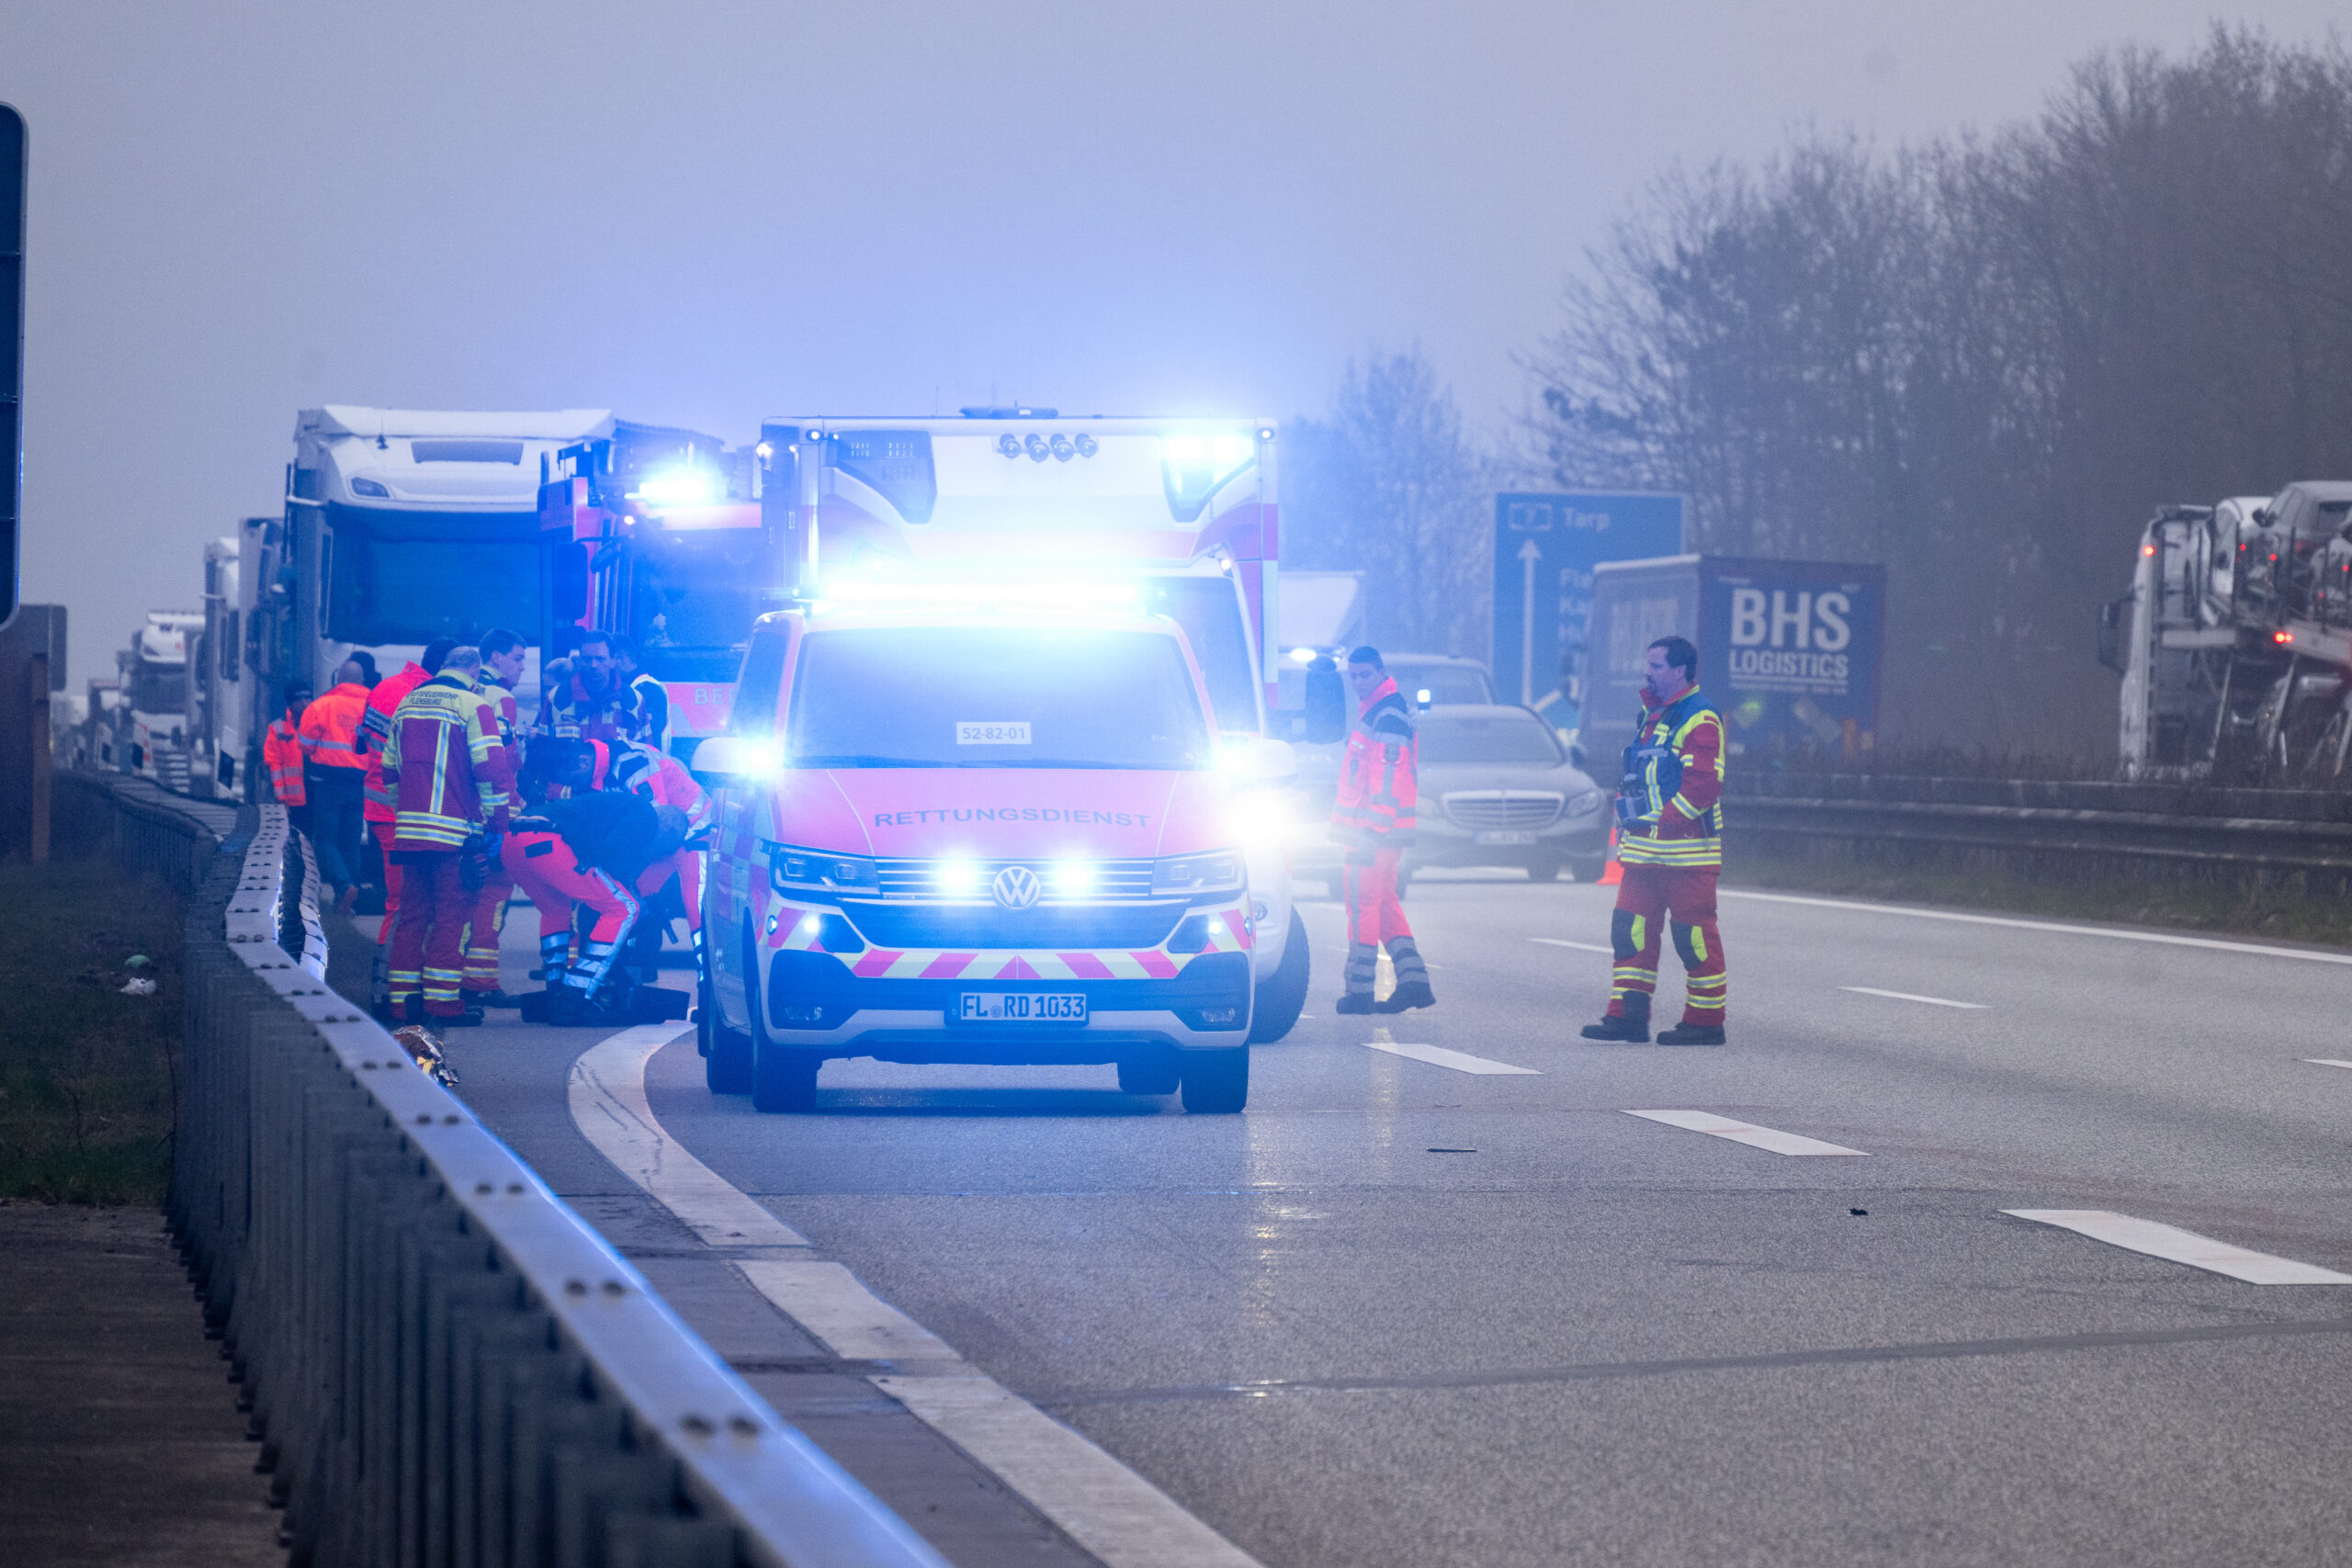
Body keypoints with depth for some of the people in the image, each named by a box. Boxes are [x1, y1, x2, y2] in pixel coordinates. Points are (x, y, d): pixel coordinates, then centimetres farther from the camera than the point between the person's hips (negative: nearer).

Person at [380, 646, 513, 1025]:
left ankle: (403, 1000, 9)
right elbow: (492, 768, -11)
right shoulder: (474, 706, -4)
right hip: (455, 830, -6)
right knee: (451, 915, -2)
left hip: (409, 828, 6)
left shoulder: (407, 704, 16)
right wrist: (496, 824, -4)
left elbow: (389, 769, 21)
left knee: (412, 914, 11)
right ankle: (442, 1000, -7)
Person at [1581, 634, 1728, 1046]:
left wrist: (1664, 821, -18)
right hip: (1644, 850, 9)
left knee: (1693, 934, -3)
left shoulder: (1699, 720, -12)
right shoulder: (1652, 714, 18)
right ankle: (1628, 1016, 9)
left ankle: (1706, 1021, 4)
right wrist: (1626, 822, 14)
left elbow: (1703, 784, -20)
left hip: (1686, 851, -9)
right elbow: (1634, 777, 27)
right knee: (1630, 930, 6)